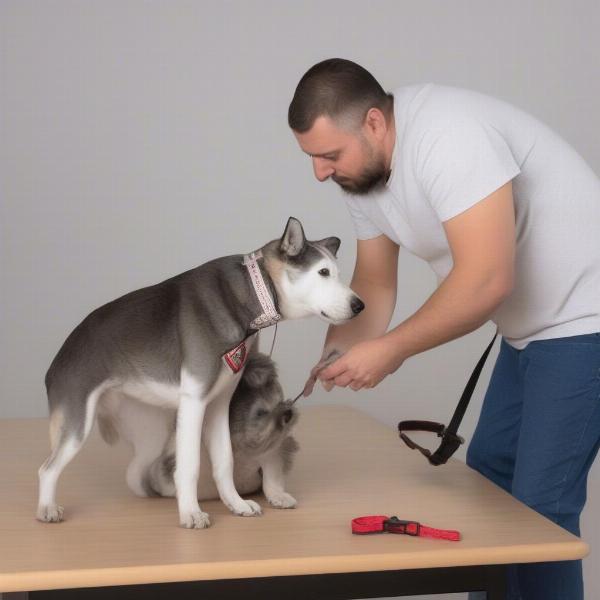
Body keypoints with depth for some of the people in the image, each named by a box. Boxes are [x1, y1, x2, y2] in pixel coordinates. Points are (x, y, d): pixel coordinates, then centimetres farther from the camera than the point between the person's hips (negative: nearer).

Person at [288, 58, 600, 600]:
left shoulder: (447, 136, -28)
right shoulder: (364, 170, 0)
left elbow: (487, 280, -33)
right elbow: (374, 284, 6)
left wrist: (393, 350, -25)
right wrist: (336, 354, -11)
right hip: (531, 328, 9)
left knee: (538, 503, -8)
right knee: (487, 472, 17)